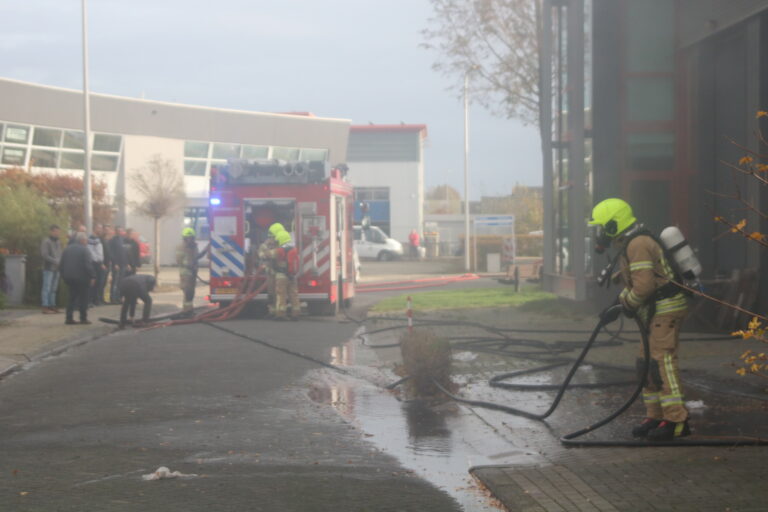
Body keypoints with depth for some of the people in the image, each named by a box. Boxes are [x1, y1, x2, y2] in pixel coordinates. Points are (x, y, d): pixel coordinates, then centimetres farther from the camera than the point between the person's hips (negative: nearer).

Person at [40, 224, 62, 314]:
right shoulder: (46, 241, -8)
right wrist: (56, 261, -19)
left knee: (53, 289, 10)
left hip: (56, 268, 7)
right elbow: (44, 255, -15)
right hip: (48, 268, -7)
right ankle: (45, 307, -5)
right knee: (47, 288, -6)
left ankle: (52, 306, 14)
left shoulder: (58, 242, 16)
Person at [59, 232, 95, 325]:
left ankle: (69, 318, 6)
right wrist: (92, 277, -11)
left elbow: (61, 264, 11)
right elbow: (88, 265, -16)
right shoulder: (84, 250, -10)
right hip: (81, 278, -6)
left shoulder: (67, 249, 10)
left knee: (72, 297, 13)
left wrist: (64, 275, 17)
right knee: (83, 298, 5)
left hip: (69, 277, 6)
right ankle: (83, 318, 4)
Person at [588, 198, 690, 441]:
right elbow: (633, 282, 25)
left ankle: (677, 420, -17)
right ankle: (655, 416, 18)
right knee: (648, 364, 12)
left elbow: (643, 286, -25)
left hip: (666, 309, -11)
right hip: (655, 311, 11)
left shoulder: (638, 244, -19)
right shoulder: (629, 244, 16)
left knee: (661, 362, -15)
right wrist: (619, 305, 14)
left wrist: (627, 303, -8)